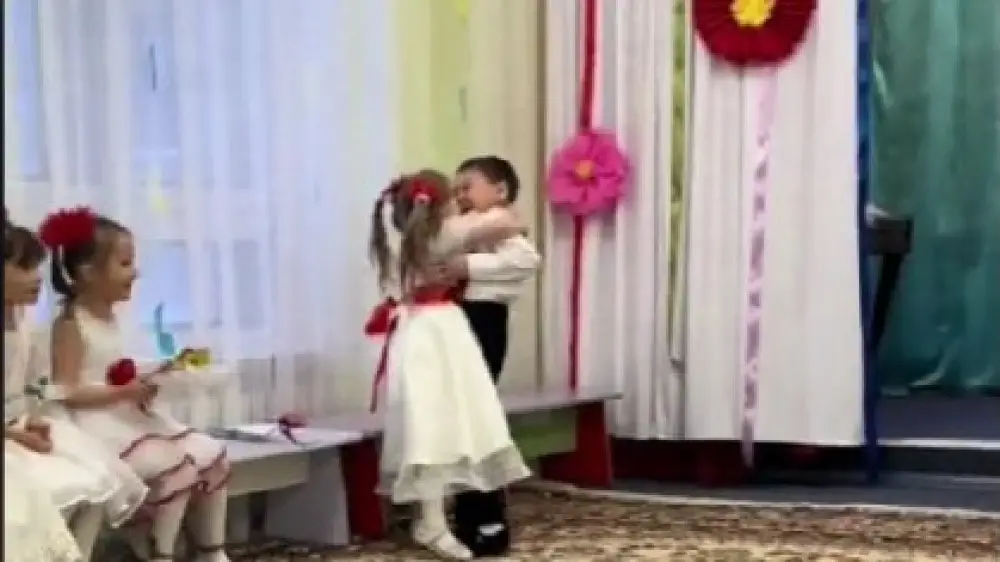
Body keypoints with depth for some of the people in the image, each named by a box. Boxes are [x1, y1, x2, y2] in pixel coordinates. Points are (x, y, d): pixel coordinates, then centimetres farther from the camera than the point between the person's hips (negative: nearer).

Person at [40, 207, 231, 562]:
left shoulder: (109, 317, 15)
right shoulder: (71, 323, -12)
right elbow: (67, 393, -19)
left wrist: (151, 380, 3)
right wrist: (125, 392, -24)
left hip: (129, 417, 9)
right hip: (96, 424, -9)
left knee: (212, 454, -1)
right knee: (177, 467, -26)